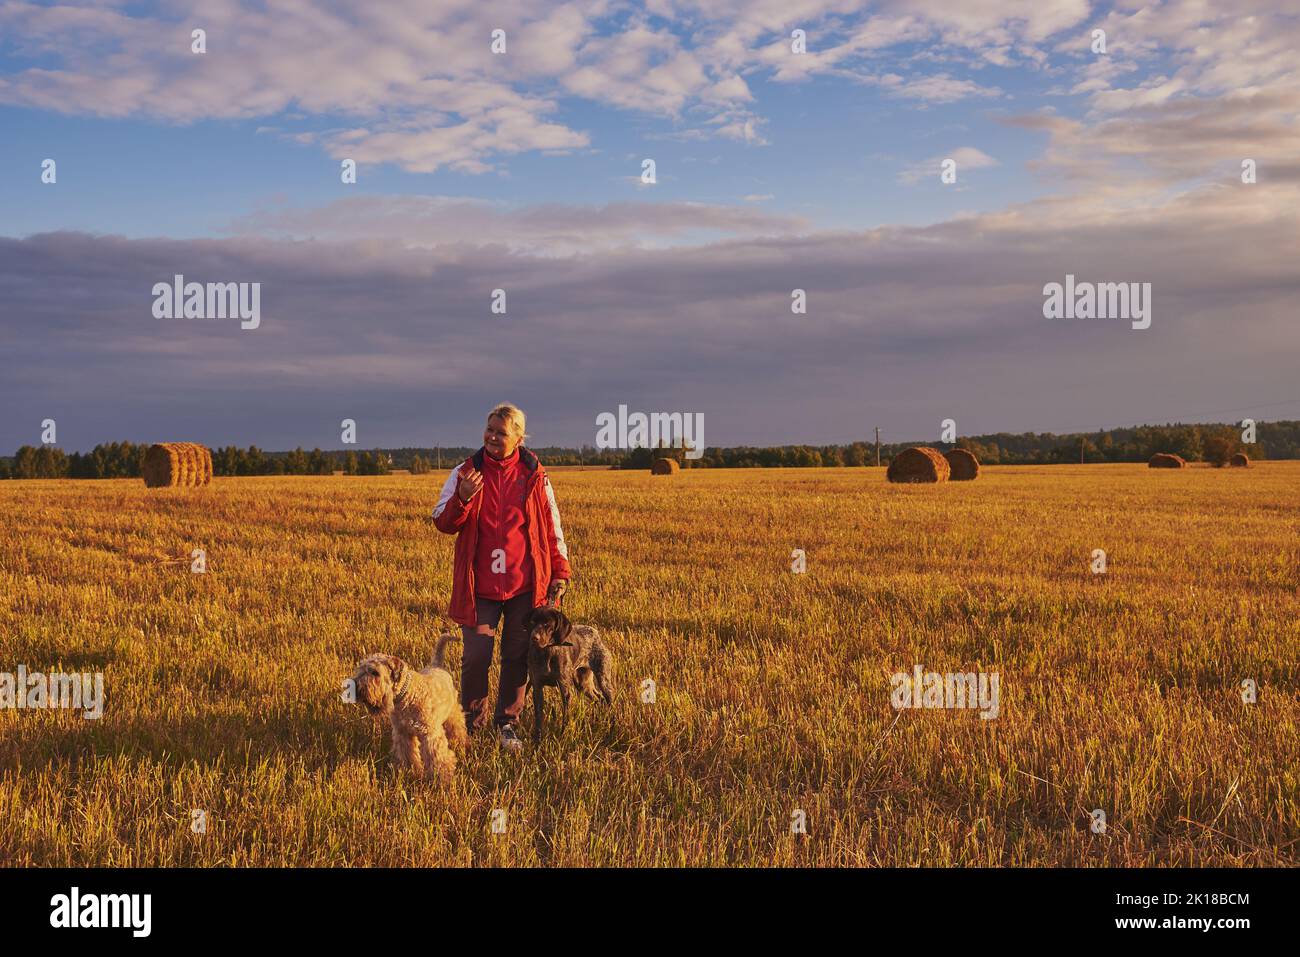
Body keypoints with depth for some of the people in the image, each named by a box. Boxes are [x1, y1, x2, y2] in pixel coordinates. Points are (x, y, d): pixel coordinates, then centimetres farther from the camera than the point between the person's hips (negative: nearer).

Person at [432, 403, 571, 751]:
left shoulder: (534, 475, 2)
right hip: (480, 587, -1)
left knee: (517, 658, 9)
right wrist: (462, 498, -24)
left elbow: (552, 527, 9)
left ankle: (507, 722, 26)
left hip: (525, 586, 1)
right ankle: (471, 723, 18)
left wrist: (559, 575, 5)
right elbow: (443, 523, -4)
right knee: (476, 658, -2)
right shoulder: (465, 472, 1)